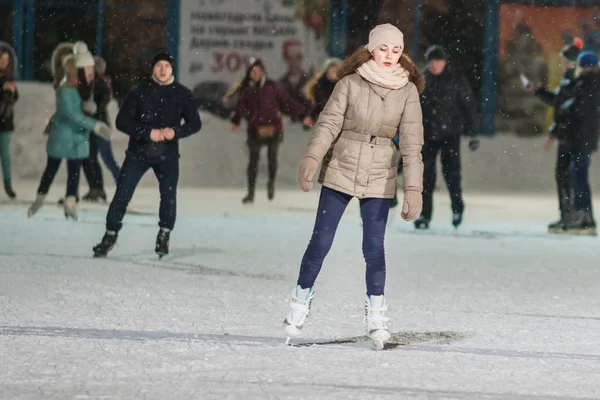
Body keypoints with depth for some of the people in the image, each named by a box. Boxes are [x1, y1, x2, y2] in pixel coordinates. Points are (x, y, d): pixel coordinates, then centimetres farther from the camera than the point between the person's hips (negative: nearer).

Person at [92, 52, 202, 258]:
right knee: (122, 195, -4)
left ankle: (164, 236, 5)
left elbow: (195, 123, 4)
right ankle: (110, 236, 8)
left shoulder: (182, 94, 1)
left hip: (167, 154, 1)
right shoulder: (139, 91, -4)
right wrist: (148, 132, -19)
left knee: (169, 193, -13)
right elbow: (122, 121, -7)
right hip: (138, 151, -1)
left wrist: (176, 132, -16)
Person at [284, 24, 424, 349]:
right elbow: (329, 123, -10)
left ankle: (375, 317, 8)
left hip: (379, 179, 0)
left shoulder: (407, 91, -4)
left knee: (374, 247, -3)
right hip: (340, 172, 0)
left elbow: (411, 142, -7)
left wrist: (413, 189, -14)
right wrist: (311, 158, -26)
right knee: (321, 242, 1)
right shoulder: (351, 83, -6)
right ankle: (300, 304, 18)